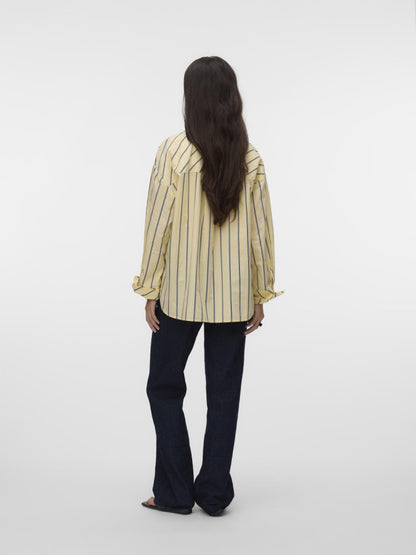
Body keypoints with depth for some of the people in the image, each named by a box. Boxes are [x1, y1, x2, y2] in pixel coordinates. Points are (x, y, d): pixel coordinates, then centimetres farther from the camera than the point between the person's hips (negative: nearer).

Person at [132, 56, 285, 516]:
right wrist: (260, 295, 8)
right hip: (234, 296, 3)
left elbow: (158, 225, -10)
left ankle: (175, 492, 18)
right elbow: (262, 231, 0)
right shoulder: (250, 159, -3)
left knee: (164, 387, 14)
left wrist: (149, 290, -1)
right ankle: (215, 494, 20)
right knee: (224, 392, 12)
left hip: (180, 294, -2)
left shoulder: (173, 152, -12)